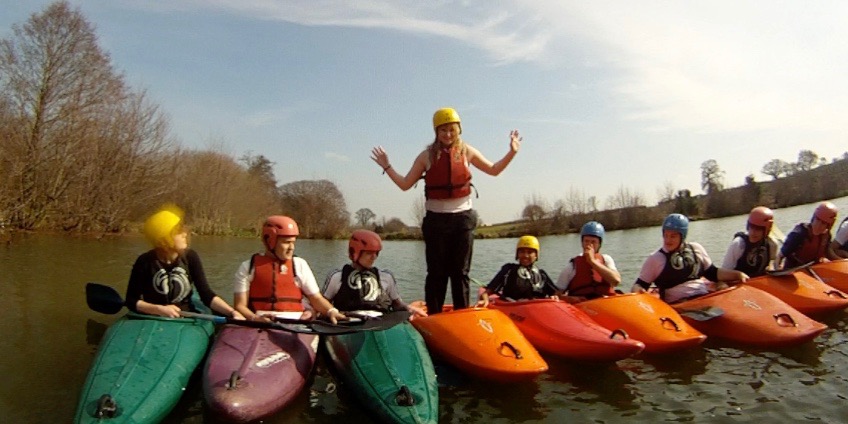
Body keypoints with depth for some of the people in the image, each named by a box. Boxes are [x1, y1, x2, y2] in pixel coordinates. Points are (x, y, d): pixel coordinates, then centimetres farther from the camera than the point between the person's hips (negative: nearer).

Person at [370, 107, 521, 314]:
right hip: (436, 219, -1)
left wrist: (512, 152, 3)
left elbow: (493, 170, 15)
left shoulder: (467, 152, 4)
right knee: (437, 272, 4)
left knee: (461, 271, 6)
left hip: (462, 218, 1)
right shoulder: (427, 156, 0)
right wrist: (387, 167, -4)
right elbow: (405, 184, 4)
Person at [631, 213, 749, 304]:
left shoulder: (696, 249, 15)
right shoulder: (655, 259, 3)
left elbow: (713, 273, 23)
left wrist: (737, 274, 11)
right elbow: (640, 284, 4)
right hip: (678, 305, -4)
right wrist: (637, 290, -19)